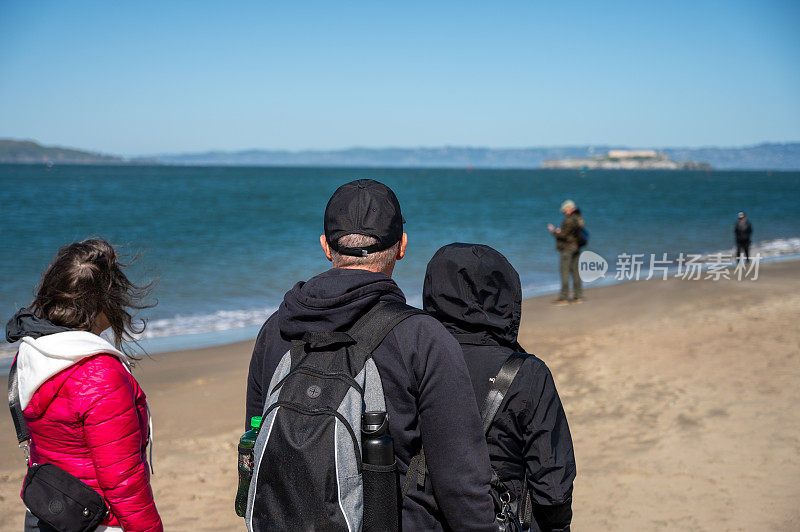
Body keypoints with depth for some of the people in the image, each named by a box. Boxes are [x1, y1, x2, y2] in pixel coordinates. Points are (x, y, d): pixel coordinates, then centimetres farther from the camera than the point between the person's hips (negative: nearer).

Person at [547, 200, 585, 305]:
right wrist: (560, 231, 14)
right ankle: (578, 296, 16)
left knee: (564, 272, -6)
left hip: (567, 248, -9)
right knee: (575, 271, 13)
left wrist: (553, 230, -4)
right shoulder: (579, 218, 11)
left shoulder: (569, 220, -18)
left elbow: (563, 235, -19)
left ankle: (564, 298, -7)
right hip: (576, 248, 9)